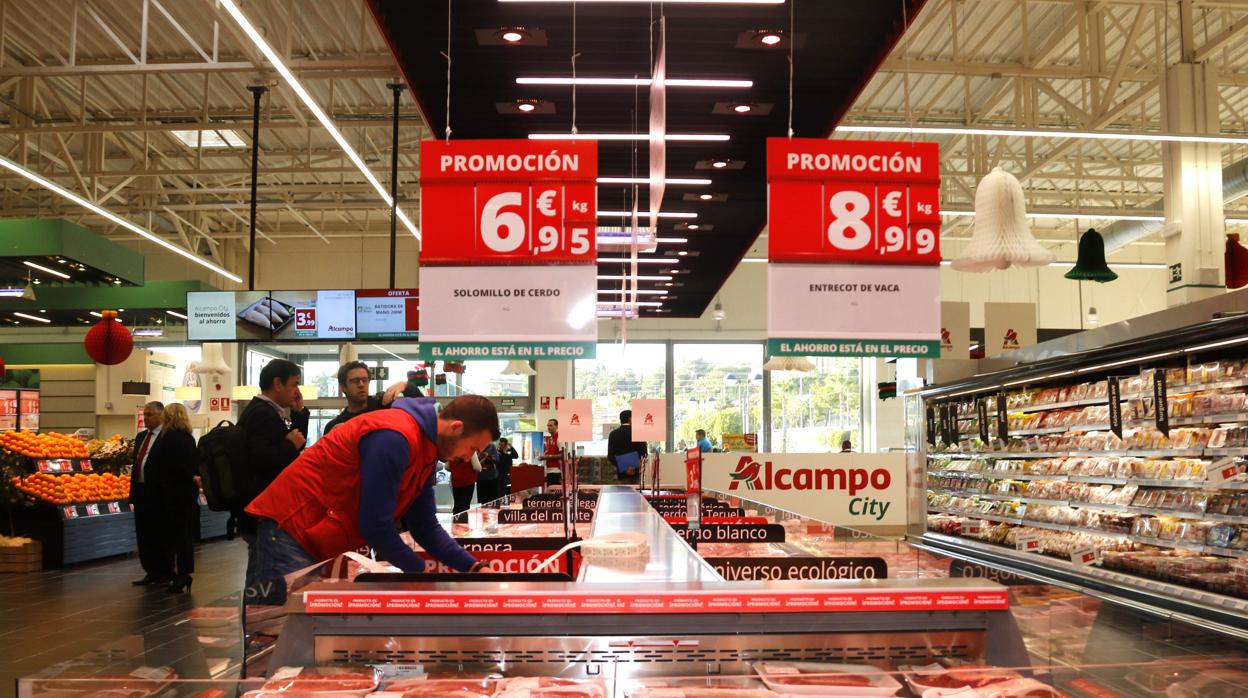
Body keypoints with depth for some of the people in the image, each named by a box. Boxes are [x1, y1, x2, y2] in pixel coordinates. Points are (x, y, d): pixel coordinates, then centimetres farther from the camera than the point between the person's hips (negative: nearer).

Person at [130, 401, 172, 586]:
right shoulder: (140, 436, 15)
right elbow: (136, 464, 18)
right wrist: (133, 491, 15)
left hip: (158, 493, -8)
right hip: (141, 492, 8)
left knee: (160, 535, 1)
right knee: (143, 535, 12)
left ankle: (165, 574, 10)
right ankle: (151, 572, 21)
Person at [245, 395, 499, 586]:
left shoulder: (427, 450, 7)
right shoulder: (394, 437, -25)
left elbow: (426, 526, 10)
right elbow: (375, 526, -24)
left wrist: (475, 568, 0)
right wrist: (421, 571, -11)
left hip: (321, 543, 10)